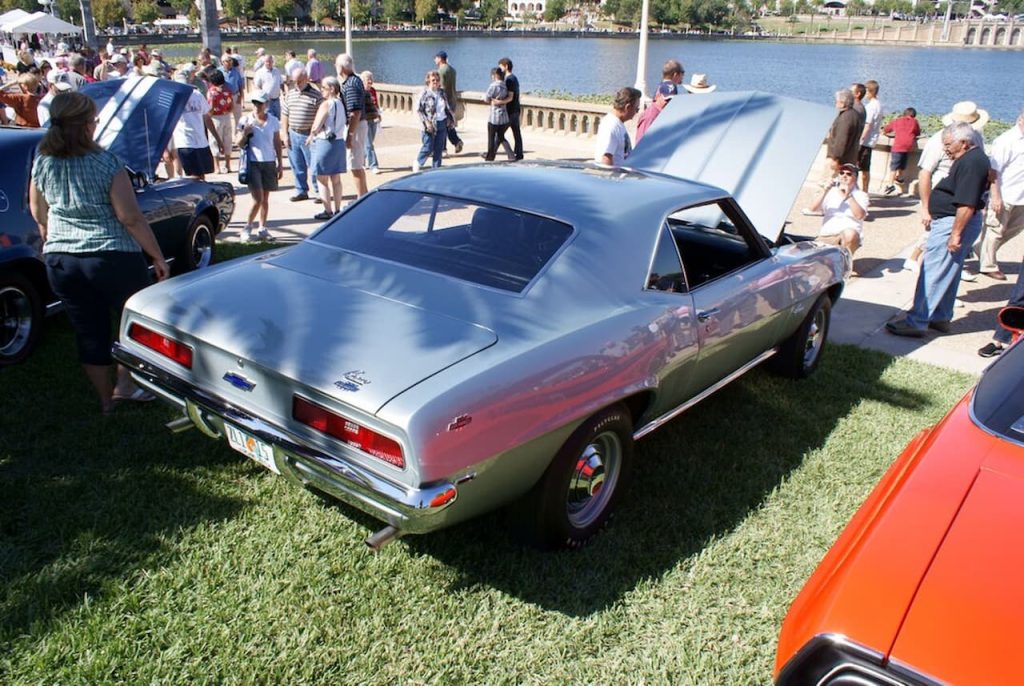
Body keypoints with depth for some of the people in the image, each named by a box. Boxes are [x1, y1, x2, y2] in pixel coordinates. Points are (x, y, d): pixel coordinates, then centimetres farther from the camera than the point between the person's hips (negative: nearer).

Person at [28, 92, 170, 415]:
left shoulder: (41, 163, 2)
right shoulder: (106, 164, -14)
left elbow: (38, 214, 14)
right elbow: (131, 218, -14)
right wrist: (158, 257, -6)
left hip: (59, 260, 6)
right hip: (112, 257, -5)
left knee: (89, 332, 15)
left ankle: (106, 400, 26)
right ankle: (125, 383, 11)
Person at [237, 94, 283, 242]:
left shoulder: (273, 121, 4)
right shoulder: (246, 120, -2)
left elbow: (277, 143, 10)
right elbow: (239, 143, 0)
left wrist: (280, 163, 6)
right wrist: (245, 133, -19)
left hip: (269, 163, 3)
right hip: (253, 162, -3)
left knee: (265, 198, 8)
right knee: (258, 199, -10)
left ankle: (262, 228, 18)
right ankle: (247, 228, 5)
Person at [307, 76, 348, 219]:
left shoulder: (326, 104, -15)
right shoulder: (341, 104, 8)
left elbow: (316, 127, -15)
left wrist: (310, 137, 5)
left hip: (325, 143, -8)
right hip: (339, 142, 8)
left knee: (322, 180, 2)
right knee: (336, 179, 12)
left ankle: (328, 211, 3)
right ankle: (337, 210, 16)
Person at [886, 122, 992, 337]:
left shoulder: (970, 163, -21)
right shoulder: (975, 158, 14)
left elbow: (967, 205, -26)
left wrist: (956, 233, -25)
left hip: (953, 223, -11)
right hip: (952, 221, 11)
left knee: (932, 274, -8)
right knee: (948, 274, 18)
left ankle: (916, 323, -6)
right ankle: (941, 318, 28)